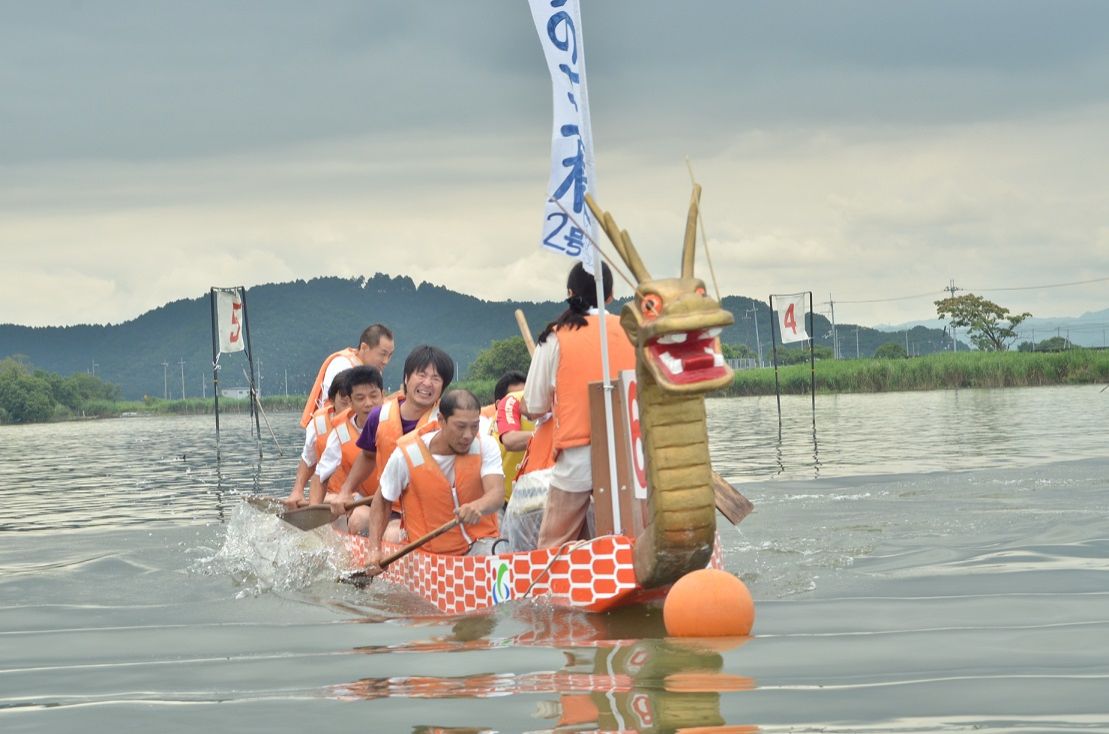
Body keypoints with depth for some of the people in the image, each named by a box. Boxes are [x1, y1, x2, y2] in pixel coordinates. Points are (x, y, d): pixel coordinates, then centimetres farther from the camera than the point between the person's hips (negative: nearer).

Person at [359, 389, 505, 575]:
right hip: (433, 556, 1)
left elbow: (497, 494, -22)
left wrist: (478, 507, -47)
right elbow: (382, 501, 5)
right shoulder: (406, 456, -9)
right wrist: (374, 550, -6)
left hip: (481, 542, -1)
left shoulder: (485, 447, -6)